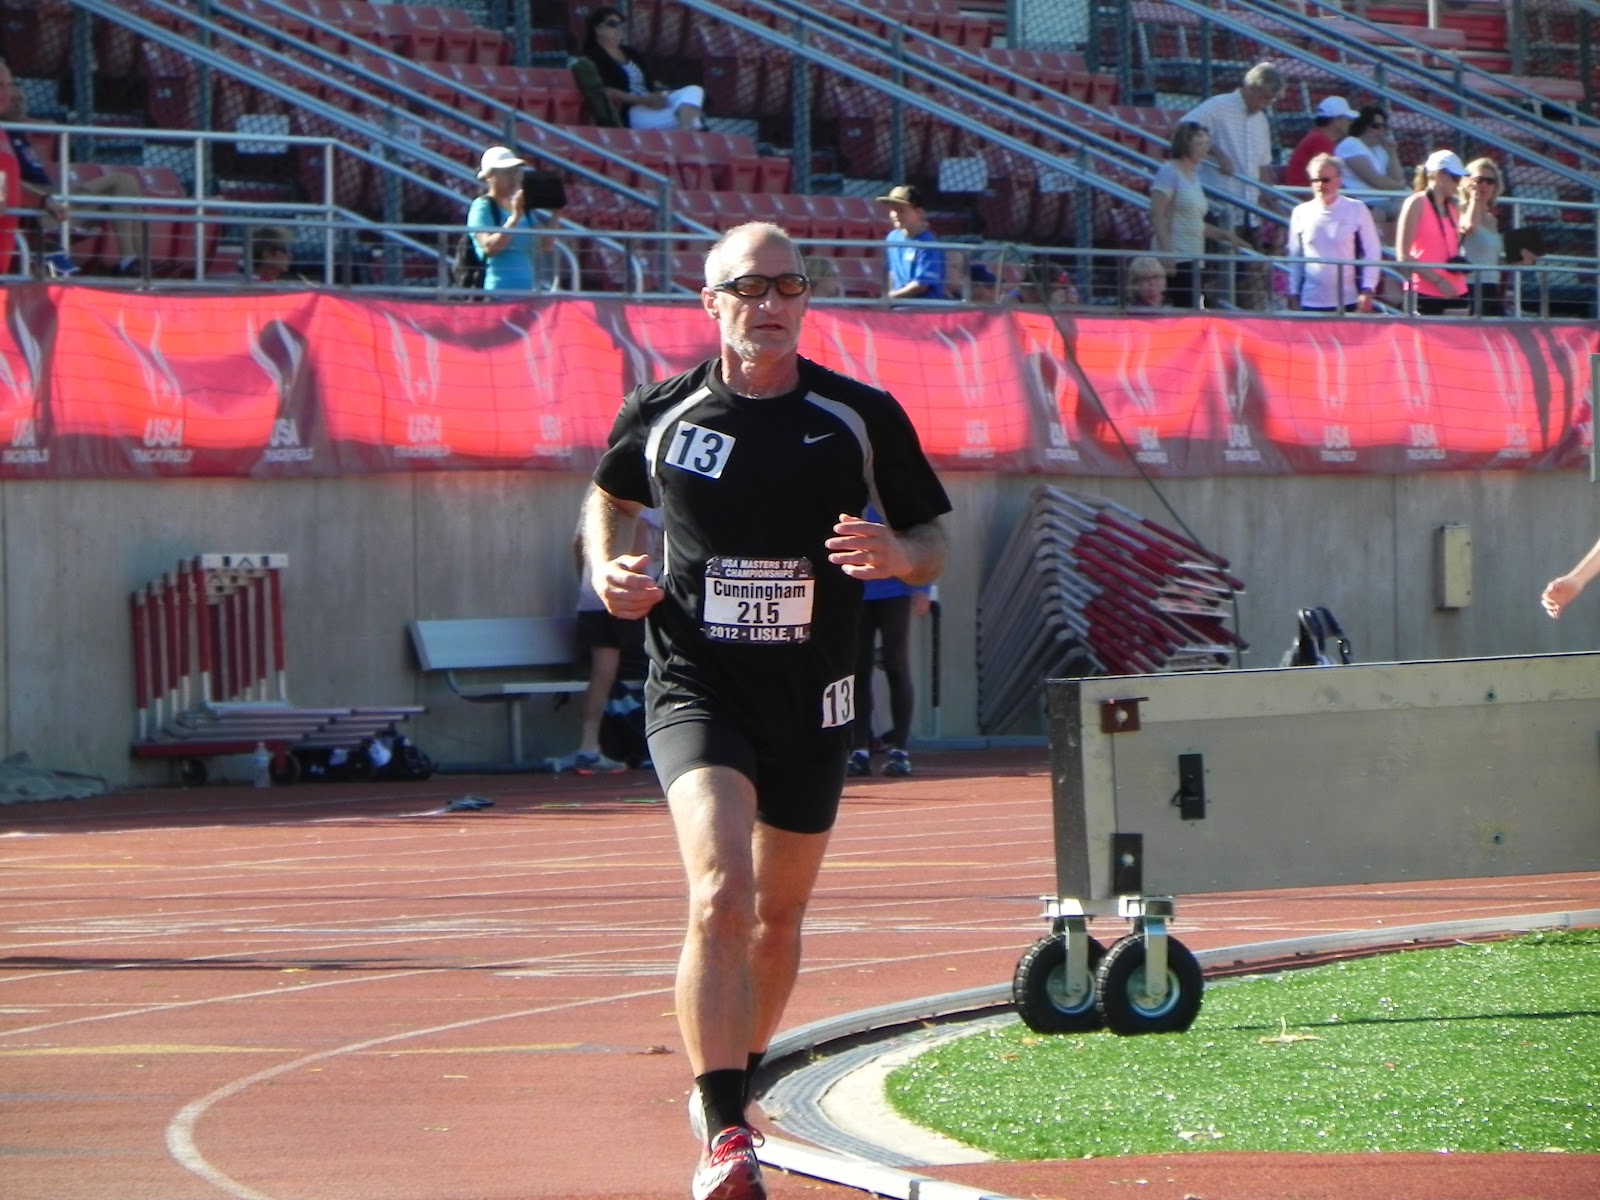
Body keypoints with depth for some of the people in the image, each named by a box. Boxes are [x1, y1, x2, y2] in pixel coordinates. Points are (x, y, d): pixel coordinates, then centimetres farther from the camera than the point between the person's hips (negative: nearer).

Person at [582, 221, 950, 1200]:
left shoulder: (863, 417, -1)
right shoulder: (661, 414, 0)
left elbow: (934, 543, 5)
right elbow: (612, 496, 20)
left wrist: (895, 555, -17)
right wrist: (610, 571, 1)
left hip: (812, 698, 2)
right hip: (697, 688, -2)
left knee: (779, 916, 15)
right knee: (721, 895, -22)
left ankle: (734, 1080, 41)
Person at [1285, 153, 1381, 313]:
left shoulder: (1356, 210, -1)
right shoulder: (1301, 213, 5)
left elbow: (1372, 253, 1)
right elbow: (1295, 258, 10)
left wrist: (1367, 291, -6)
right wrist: (1293, 295, 8)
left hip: (1346, 302, -2)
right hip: (1311, 303, 2)